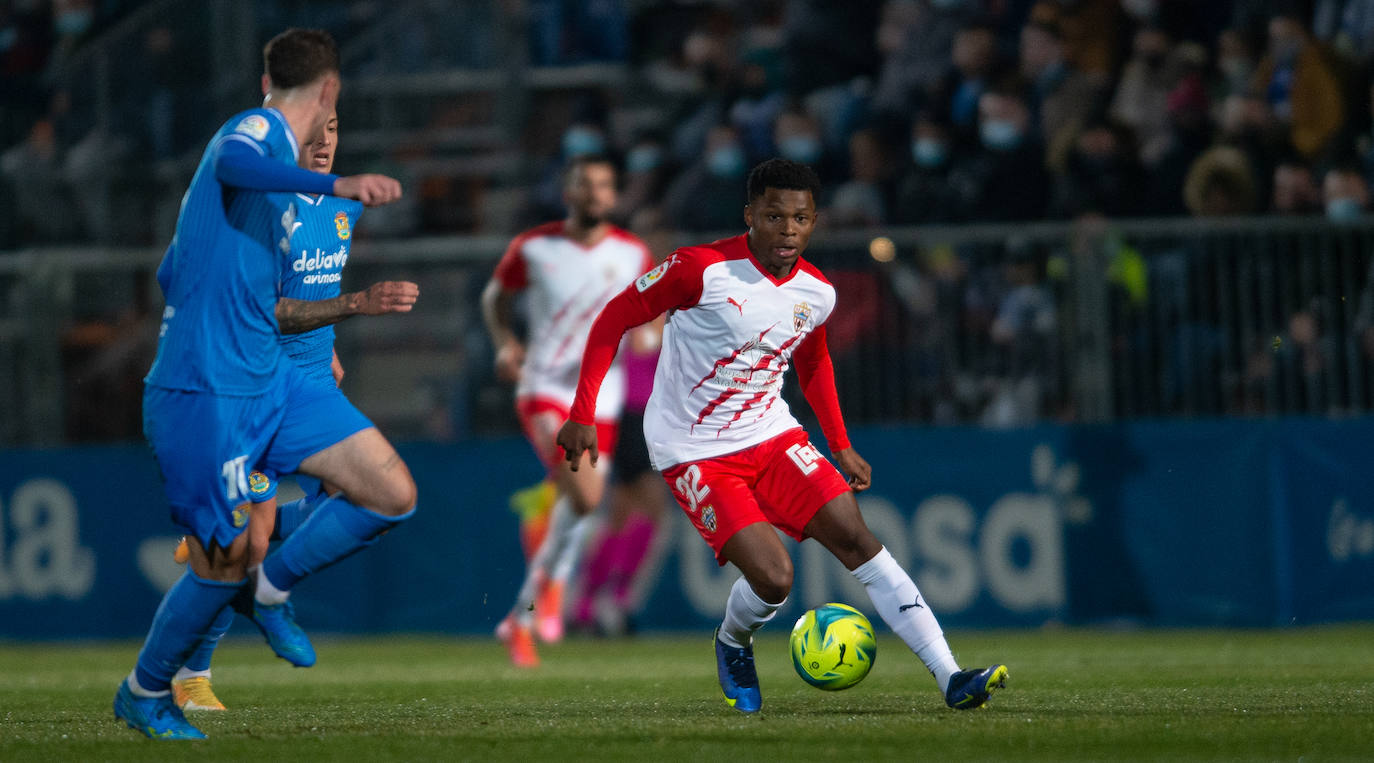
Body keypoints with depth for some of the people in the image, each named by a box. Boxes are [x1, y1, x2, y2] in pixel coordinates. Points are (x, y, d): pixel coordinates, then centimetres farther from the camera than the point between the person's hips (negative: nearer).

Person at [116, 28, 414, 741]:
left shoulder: (263, 136, 18)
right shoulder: (258, 130, -9)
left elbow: (173, 274, 26)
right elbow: (231, 164, -38)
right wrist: (335, 185, -50)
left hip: (268, 380, 9)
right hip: (205, 394, -9)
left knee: (393, 495, -1)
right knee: (225, 563, -2)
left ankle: (273, 587, 17)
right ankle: (144, 693, 20)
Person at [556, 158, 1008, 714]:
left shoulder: (817, 293, 0)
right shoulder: (701, 270, -18)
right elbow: (614, 318, -9)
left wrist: (841, 447, 19)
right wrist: (582, 415, -13)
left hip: (770, 435, 5)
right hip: (694, 453, -5)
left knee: (855, 537, -9)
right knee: (773, 578, -18)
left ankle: (950, 678, -9)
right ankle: (732, 646, 18)